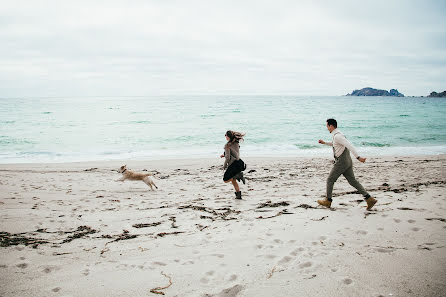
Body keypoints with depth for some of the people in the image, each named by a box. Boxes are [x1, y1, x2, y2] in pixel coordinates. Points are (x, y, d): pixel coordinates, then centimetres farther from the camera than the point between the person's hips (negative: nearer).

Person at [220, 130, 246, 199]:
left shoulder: (227, 145, -14)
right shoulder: (236, 143, 9)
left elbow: (228, 157, -16)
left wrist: (224, 166, -2)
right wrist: (224, 155, 18)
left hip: (233, 164, -8)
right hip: (239, 162, 8)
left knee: (226, 180, 5)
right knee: (233, 180, 20)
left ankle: (238, 175, -12)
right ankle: (238, 195, 16)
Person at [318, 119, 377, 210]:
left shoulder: (337, 136, -18)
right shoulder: (337, 134, 13)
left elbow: (349, 146, -28)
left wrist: (358, 157, -33)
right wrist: (325, 143, 33)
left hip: (341, 163, -9)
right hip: (347, 162, 9)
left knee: (330, 180, 5)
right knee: (352, 181, 9)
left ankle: (328, 201, 17)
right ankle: (369, 199, 3)